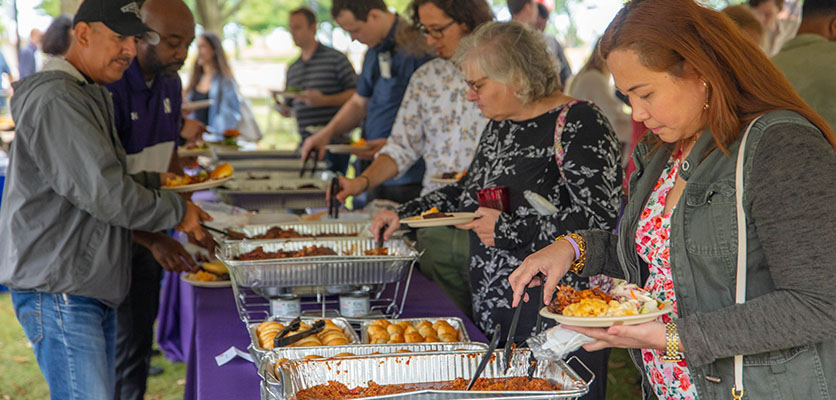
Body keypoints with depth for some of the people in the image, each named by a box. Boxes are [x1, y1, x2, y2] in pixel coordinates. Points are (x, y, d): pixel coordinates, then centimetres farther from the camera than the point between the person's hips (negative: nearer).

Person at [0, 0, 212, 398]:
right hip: (57, 290, -10)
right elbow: (103, 193, -23)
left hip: (93, 287, 10)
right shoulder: (55, 100, -18)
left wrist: (158, 180, 9)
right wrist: (177, 210, -11)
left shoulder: (92, 96, 17)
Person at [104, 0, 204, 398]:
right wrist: (153, 239, -31)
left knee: (140, 340, 15)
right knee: (121, 346, -2)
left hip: (148, 234, 8)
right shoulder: (107, 89, -23)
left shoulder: (170, 84, 4)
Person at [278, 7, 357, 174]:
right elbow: (289, 108, 23)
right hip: (306, 144, 6)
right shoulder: (292, 69, 18)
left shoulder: (335, 59, -1)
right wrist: (282, 108, -1)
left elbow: (356, 95, -7)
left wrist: (324, 100, -18)